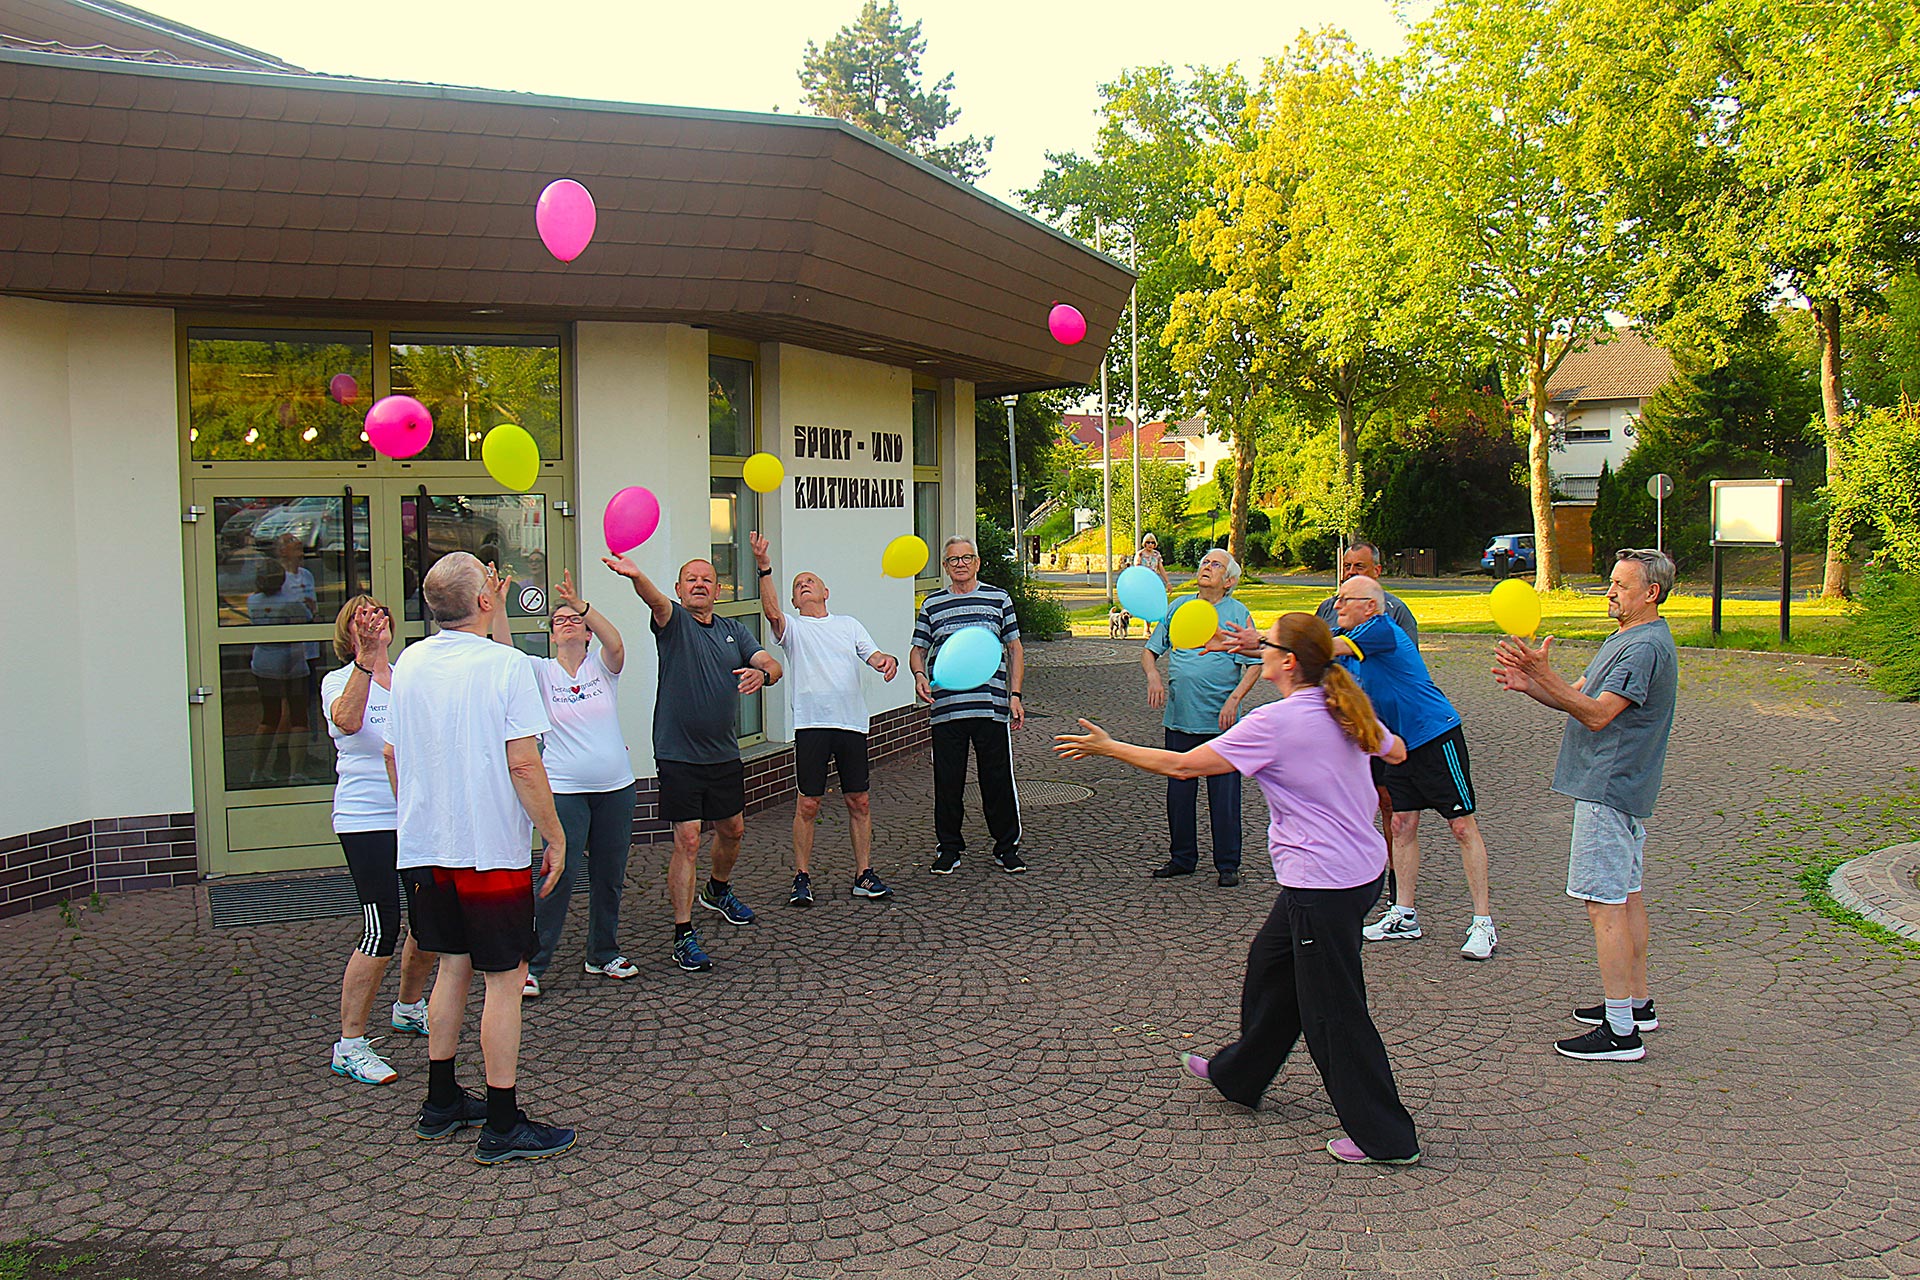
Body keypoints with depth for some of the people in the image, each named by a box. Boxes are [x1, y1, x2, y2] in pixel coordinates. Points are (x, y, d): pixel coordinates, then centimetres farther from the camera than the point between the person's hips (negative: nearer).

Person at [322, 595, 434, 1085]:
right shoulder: (339, 681, -5)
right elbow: (347, 720, -28)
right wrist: (366, 659, -38)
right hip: (367, 821, -6)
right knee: (382, 932, -9)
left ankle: (409, 1007, 39)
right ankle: (349, 1045, 2)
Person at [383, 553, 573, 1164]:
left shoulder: (409, 662, 5)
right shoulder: (505, 664, -14)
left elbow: (392, 755, 13)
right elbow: (523, 764, -17)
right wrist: (555, 836, -8)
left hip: (425, 847, 7)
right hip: (493, 849, -7)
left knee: (453, 965, 19)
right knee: (504, 977, 1)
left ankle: (441, 1102, 29)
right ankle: (503, 1125, 6)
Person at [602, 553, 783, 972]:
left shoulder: (734, 630, 11)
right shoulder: (673, 620, -4)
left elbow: (772, 665, 2)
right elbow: (656, 600, -27)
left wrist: (761, 673, -23)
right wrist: (635, 576, -50)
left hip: (725, 753, 6)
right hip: (679, 754, -6)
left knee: (732, 830, 20)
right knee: (687, 841, -8)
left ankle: (718, 891, 49)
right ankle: (683, 936, -2)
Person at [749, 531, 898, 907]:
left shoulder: (849, 624, 18)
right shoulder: (793, 627, 8)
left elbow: (872, 655, 8)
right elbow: (772, 612, -13)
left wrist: (887, 660, -16)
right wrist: (764, 569, -25)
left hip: (852, 721, 3)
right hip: (811, 724, -3)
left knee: (859, 801, 6)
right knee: (807, 804, -3)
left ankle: (864, 875, 15)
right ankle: (802, 879, 7)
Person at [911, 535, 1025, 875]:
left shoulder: (998, 599, 9)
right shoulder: (932, 604, 11)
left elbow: (1015, 649, 12)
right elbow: (918, 649, 15)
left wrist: (1015, 695, 4)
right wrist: (919, 675, -7)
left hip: (992, 706, -1)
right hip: (946, 707, 1)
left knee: (998, 779, 3)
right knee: (947, 781, 5)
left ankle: (1007, 847, 18)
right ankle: (948, 848, 19)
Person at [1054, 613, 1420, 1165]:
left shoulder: (1276, 721, -20)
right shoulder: (1343, 712, 4)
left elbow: (1182, 765, -16)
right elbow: (1396, 751, 22)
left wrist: (1108, 748, -6)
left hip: (1325, 884, -10)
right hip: (1361, 867, 10)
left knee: (1333, 1011, 2)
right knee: (1270, 964, 24)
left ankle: (1384, 1136, 13)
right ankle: (1238, 1075, 43)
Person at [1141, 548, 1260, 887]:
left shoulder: (1238, 613, -1)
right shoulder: (1178, 607, 9)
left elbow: (1255, 664, -4)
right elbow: (1150, 651, 14)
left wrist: (1234, 699, -17)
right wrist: (1153, 675, -7)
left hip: (1220, 721, -4)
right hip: (1179, 718, 4)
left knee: (1224, 795, 1)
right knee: (1179, 792, 11)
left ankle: (1227, 864, 13)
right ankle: (1182, 858, 24)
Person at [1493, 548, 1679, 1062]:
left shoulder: (1646, 647, -17)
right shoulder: (1625, 639, 17)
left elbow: (1596, 714, -24)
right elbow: (1576, 696, 15)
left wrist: (1543, 673, -29)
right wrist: (1528, 683, -3)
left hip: (1609, 789, -11)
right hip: (1621, 788, 11)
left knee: (1605, 904, -9)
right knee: (1626, 896, 17)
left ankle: (1621, 1031, -6)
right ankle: (1637, 1003, 28)